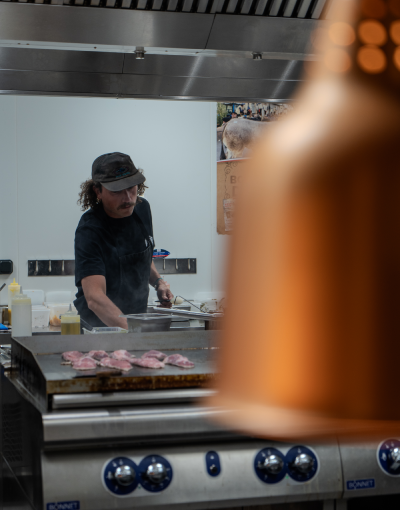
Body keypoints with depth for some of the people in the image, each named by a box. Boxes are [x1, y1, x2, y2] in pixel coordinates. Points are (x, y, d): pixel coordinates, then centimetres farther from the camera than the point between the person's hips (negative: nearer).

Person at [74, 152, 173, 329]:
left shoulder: (142, 208, 2)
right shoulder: (89, 230, -21)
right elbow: (94, 297, -33)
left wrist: (157, 281, 5)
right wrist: (130, 329, -46)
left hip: (140, 320, 6)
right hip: (100, 326, -6)